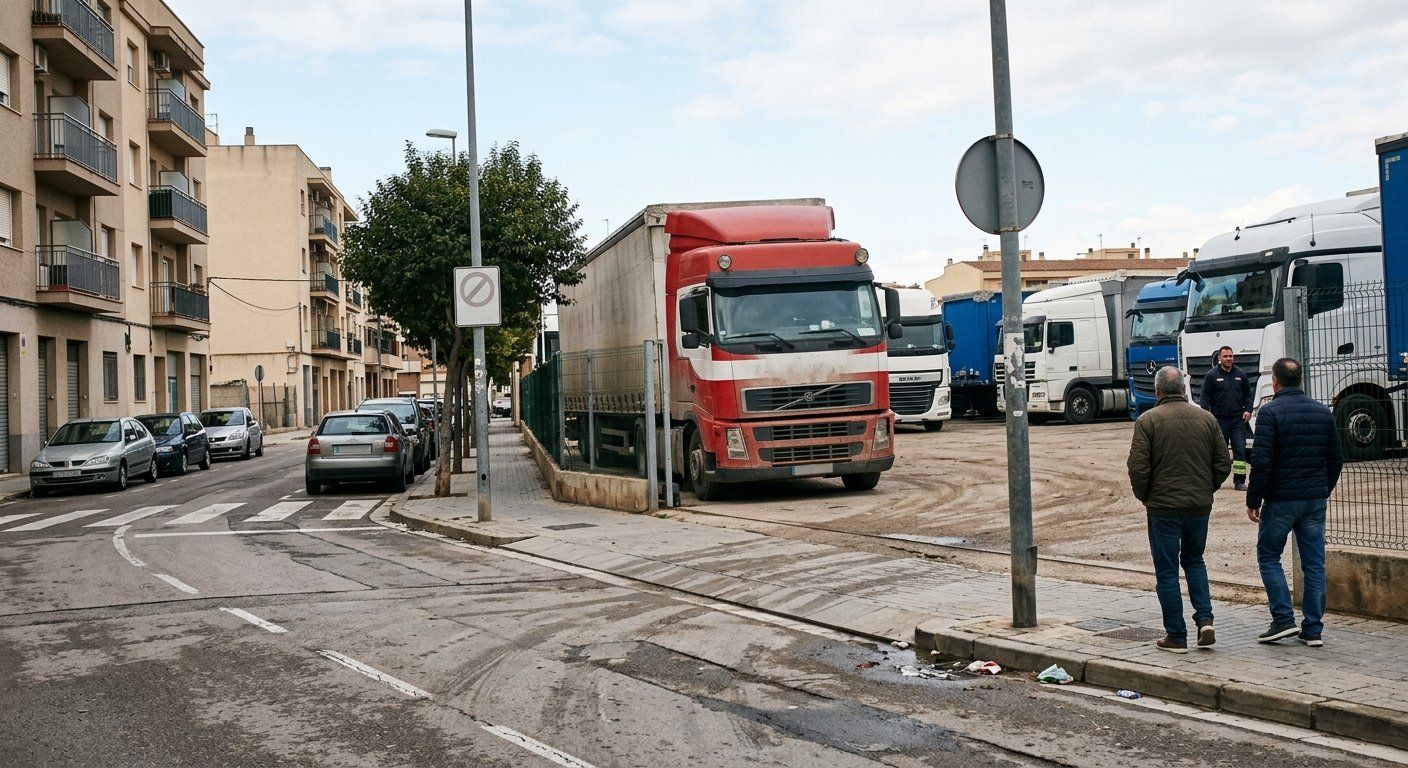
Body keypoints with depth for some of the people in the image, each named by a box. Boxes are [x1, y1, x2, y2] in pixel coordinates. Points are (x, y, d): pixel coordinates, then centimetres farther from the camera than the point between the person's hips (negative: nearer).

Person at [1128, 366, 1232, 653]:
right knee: (1194, 560, 22)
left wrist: (1144, 497, 3)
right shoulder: (1206, 418, 4)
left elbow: (1138, 467, -13)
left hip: (1164, 507, -4)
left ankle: (1176, 636, 7)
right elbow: (1223, 464, 6)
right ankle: (1205, 618, 6)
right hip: (1200, 505, 4)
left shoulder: (1148, 420, -8)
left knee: (1167, 570, 5)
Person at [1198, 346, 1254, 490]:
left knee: (1240, 450, -3)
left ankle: (1239, 481, 1)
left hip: (1238, 419, 2)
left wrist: (1248, 410, 3)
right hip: (1219, 418, -2)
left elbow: (1248, 394, 16)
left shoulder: (1241, 374, 10)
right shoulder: (1212, 375, 0)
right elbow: (1204, 396, -2)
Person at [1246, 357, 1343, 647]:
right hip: (1315, 499, 5)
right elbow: (1336, 459, 12)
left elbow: (1261, 462, -15)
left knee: (1268, 557, 9)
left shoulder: (1270, 413, -11)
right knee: (1314, 563, 8)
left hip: (1280, 500, -5)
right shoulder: (1323, 412, 8)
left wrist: (1253, 500, -8)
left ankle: (1284, 619, 1)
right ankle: (1313, 630, 9)